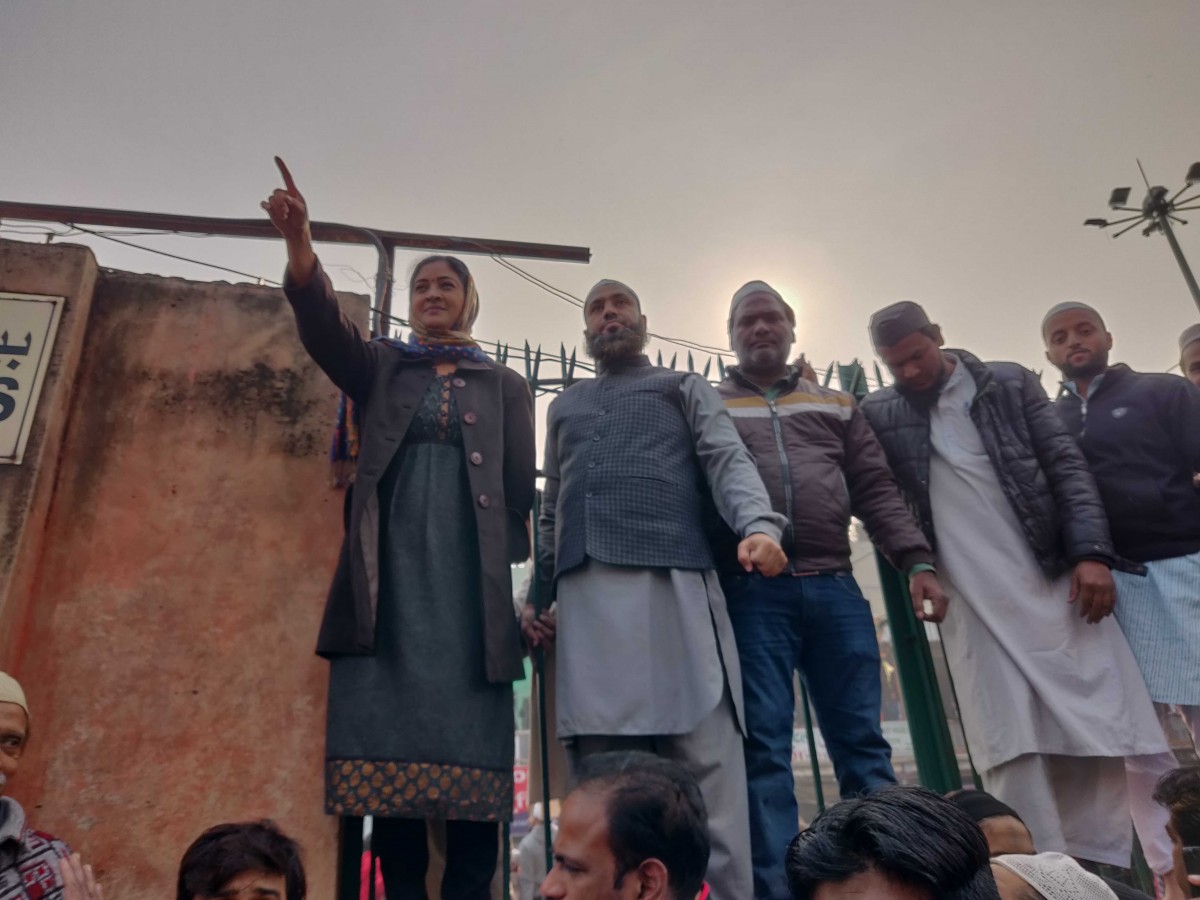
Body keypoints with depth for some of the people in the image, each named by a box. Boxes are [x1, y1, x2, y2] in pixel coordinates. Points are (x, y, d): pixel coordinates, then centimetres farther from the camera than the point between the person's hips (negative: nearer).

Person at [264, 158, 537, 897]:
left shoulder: (507, 386, 15)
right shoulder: (382, 368, 18)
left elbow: (523, 487, 9)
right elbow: (324, 327, -2)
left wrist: (526, 586, 2)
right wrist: (299, 242, -20)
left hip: (471, 573, -1)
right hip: (393, 569, 1)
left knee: (472, 737, -4)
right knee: (392, 732, -3)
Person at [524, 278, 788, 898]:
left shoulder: (683, 388, 20)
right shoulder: (564, 407, 30)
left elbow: (728, 461, 2)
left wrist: (757, 524, -19)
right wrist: (538, 593, 15)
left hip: (672, 582, -3)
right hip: (585, 594, 3)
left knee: (705, 751, -6)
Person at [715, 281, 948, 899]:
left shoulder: (835, 405, 21)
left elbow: (876, 491, 14)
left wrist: (917, 561, 1)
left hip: (834, 587, 3)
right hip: (753, 592, -2)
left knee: (862, 742, 5)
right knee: (765, 747, -2)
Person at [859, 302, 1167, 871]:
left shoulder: (1011, 383, 9)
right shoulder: (879, 414, 6)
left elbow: (1067, 466, 4)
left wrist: (1092, 552, -5)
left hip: (1056, 582, 2)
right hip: (973, 601, -1)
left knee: (1093, 731, 3)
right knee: (1011, 744, -5)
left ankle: (1098, 869, 17)